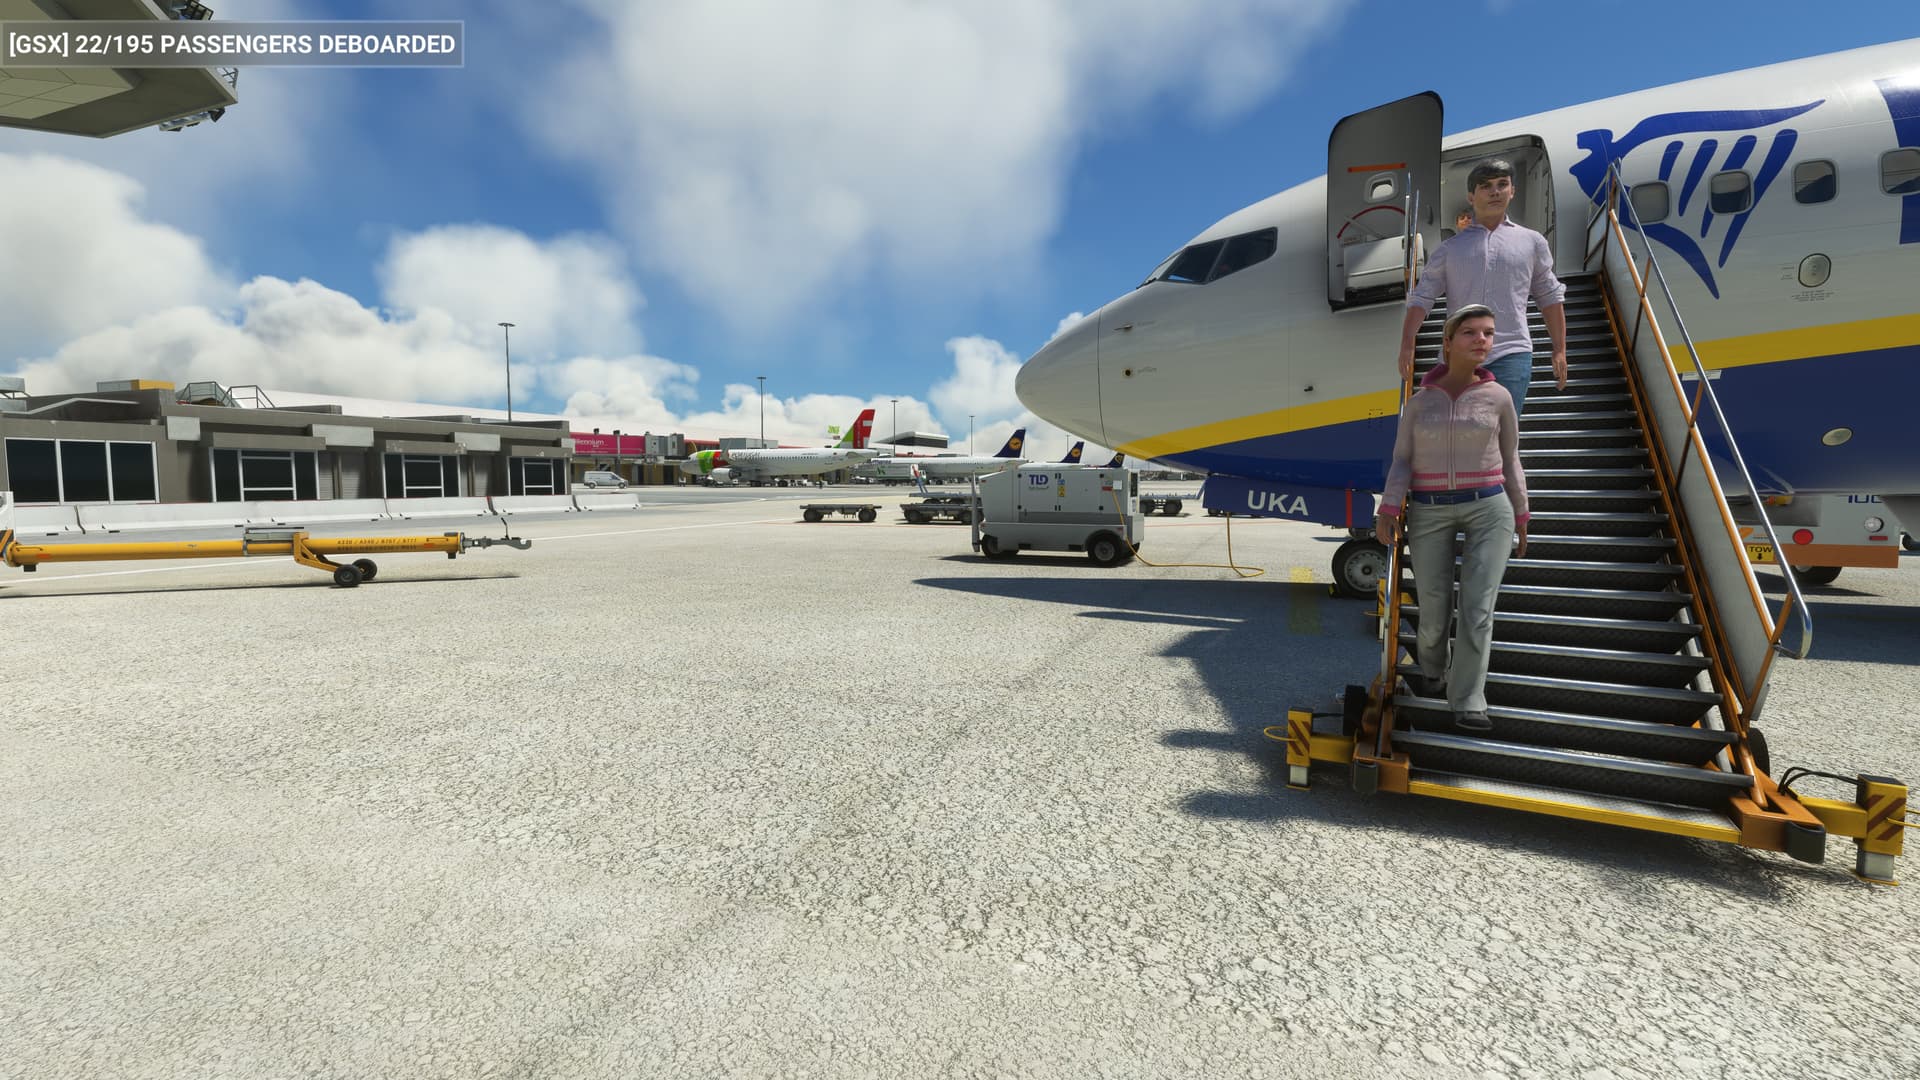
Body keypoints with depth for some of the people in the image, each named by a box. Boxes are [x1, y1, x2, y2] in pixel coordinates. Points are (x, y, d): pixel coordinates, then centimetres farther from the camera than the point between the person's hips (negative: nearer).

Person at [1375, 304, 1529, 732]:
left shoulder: (1498, 397, 3)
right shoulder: (1418, 400, 2)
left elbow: (1508, 460, 10)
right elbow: (1402, 461, 1)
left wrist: (1521, 516, 11)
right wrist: (1389, 510, -11)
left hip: (1488, 508, 0)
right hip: (1428, 512, 0)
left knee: (1477, 608, -9)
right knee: (1433, 609, 4)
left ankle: (1467, 703, -2)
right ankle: (1432, 671, 33)